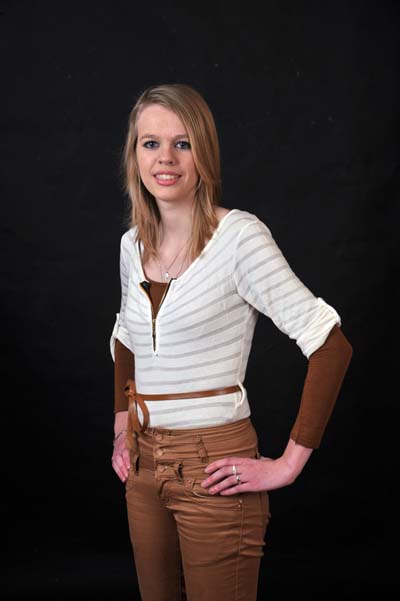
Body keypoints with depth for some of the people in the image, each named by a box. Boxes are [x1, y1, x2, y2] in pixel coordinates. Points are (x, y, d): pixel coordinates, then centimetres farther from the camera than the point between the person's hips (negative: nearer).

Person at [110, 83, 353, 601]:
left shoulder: (239, 235, -15)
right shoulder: (132, 245, 5)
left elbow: (331, 345, -19)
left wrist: (289, 463, -17)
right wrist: (122, 428, 13)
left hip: (214, 469, -6)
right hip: (143, 465, 6)